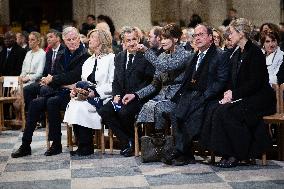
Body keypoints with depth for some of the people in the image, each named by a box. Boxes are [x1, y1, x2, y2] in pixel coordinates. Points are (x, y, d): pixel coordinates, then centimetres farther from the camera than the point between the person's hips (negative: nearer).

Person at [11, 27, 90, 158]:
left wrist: (53, 79, -6)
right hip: (58, 91, 6)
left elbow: (74, 76, -14)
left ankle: (56, 144, -22)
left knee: (52, 102, -33)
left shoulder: (84, 56, -5)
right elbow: (53, 74, 14)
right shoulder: (61, 55, 18)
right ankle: (25, 145, -15)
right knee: (35, 103, -18)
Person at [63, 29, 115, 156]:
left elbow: (113, 85, -10)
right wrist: (76, 89, 1)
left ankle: (86, 147, -17)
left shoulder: (111, 58, -1)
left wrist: (95, 92, -20)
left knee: (81, 106, -30)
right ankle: (82, 145, -20)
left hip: (102, 98, -6)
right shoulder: (88, 61, 24)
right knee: (73, 104, -24)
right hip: (87, 96, 6)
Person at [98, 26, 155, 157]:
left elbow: (150, 80, -11)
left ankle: (133, 141, -5)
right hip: (121, 97, 6)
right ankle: (126, 141, -7)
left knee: (124, 112, -33)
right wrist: (116, 95, -2)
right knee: (103, 111, -18)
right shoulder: (119, 58, 16)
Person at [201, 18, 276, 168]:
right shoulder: (236, 54, 15)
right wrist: (229, 92, -3)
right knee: (216, 109, -17)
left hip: (259, 99, -8)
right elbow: (233, 80, 18)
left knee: (227, 112, -28)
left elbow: (255, 83, -18)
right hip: (242, 98, 8)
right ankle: (226, 154, -16)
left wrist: (234, 94, -18)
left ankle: (236, 154, -17)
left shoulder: (254, 52, -11)